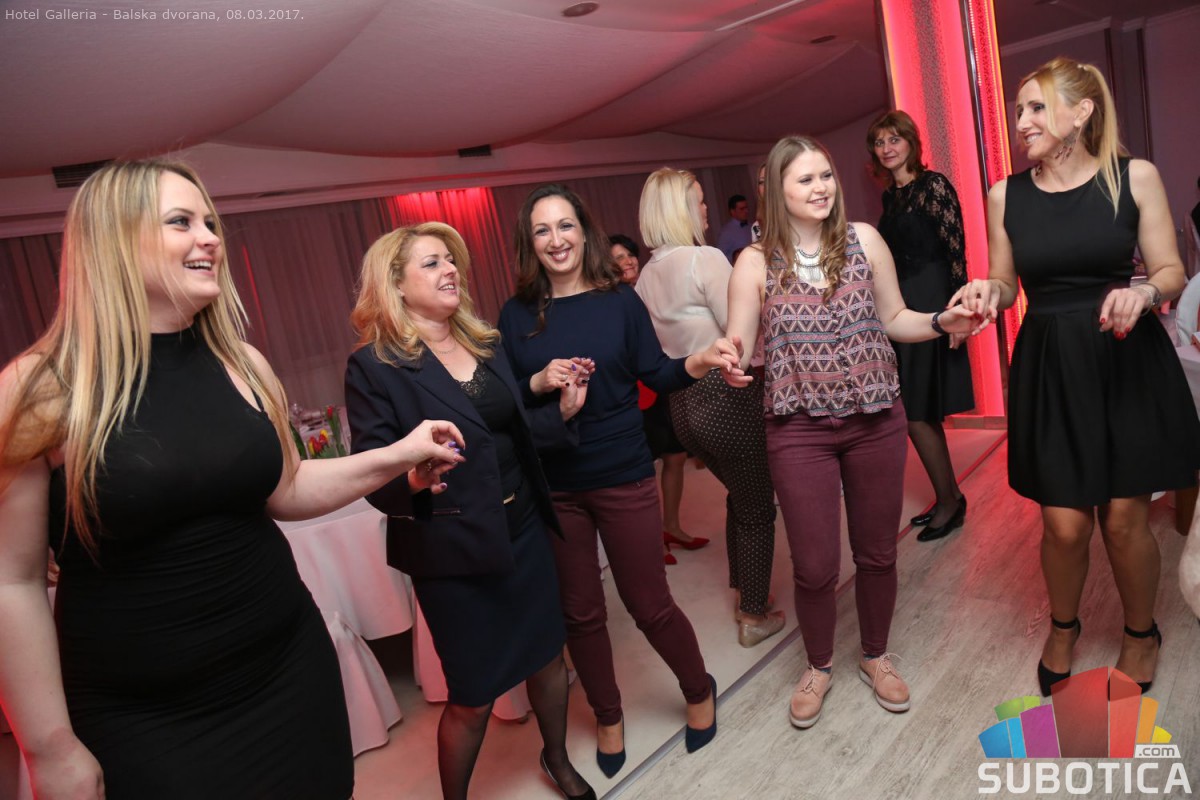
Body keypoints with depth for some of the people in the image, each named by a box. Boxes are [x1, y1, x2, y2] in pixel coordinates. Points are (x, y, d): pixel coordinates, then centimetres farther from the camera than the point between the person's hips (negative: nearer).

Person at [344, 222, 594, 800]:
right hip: (453, 551, -6)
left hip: (523, 530, 6)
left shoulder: (486, 344, 8)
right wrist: (413, 477, -34)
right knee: (473, 697, 9)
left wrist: (563, 409, 0)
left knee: (548, 658, 19)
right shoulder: (374, 366, -11)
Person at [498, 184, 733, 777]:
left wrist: (701, 361, -19)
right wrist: (541, 383, -18)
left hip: (624, 477, -1)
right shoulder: (517, 314, -1)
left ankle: (700, 692, 37)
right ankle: (607, 716, 38)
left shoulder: (619, 300, -4)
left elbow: (657, 375, -1)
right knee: (579, 612, 14)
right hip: (552, 487, 2)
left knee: (650, 605, 8)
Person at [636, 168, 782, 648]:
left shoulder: (647, 276, 7)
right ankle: (754, 618, 24)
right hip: (730, 398, -8)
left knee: (739, 496, 27)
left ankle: (743, 591, 41)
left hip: (684, 404, 8)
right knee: (757, 509, 11)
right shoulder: (706, 260, -16)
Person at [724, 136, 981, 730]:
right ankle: (818, 665, 35)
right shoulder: (755, 262, -5)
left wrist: (941, 322, -9)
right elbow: (738, 347, -4)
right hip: (799, 431, -2)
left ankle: (876, 656, 41)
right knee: (814, 566, 6)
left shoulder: (863, 239, -1)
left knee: (878, 552, 15)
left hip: (876, 421, 2)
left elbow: (893, 318, 9)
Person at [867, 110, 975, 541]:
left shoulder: (933, 184, -8)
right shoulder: (890, 197, 14)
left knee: (916, 412, -7)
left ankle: (949, 502, 8)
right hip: (901, 309, 8)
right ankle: (949, 498, 23)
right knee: (921, 411, 11)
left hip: (929, 307, -8)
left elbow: (955, 247, -14)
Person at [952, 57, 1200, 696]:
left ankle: (1141, 633, 34)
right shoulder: (1006, 195, 2)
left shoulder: (1135, 177, -2)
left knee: (1123, 519, 5)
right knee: (1064, 524, 1)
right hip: (1048, 368, 1)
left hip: (1127, 362, -1)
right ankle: (1062, 627, 32)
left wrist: (1143, 293, -21)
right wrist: (988, 291, -12)